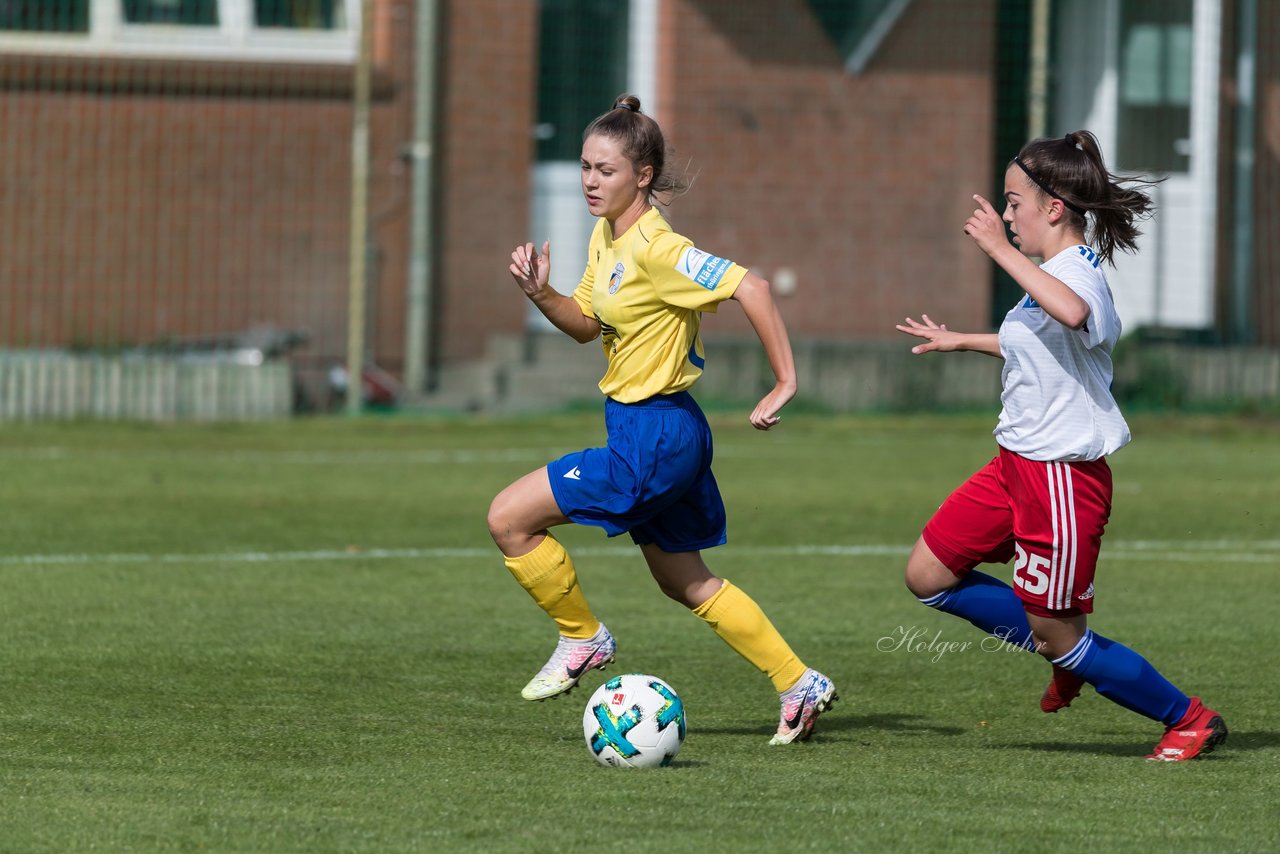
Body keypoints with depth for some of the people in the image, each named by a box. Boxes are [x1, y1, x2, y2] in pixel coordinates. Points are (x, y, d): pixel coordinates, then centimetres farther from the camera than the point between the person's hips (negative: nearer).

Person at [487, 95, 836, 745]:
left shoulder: (656, 249, -21)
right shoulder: (605, 237, 7)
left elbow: (750, 288, -27)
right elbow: (585, 324, 17)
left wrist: (785, 382, -26)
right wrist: (540, 294, -3)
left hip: (654, 437, -10)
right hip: (645, 429, 10)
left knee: (509, 519, -9)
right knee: (684, 582, 20)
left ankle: (582, 638, 9)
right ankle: (799, 685, 25)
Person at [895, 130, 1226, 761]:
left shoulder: (1077, 273, -20)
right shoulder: (1055, 276, 12)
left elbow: (1071, 314, -48)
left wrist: (1001, 250, -43)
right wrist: (961, 341, 47)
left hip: (1063, 473, -10)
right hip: (1018, 465, 10)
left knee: (1057, 633, -2)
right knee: (928, 576, 9)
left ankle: (1189, 718, 15)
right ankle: (1069, 656, 22)